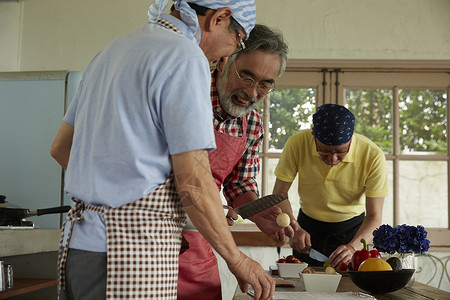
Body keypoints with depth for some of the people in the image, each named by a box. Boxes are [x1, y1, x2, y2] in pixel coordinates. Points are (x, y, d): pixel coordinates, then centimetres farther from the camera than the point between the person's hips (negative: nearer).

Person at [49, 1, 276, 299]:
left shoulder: (111, 51, 16)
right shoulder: (186, 58, -11)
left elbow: (60, 147, 22)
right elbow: (193, 183, -16)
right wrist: (236, 259, -5)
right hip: (133, 257, -9)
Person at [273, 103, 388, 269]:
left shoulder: (373, 156, -27)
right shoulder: (297, 144, -25)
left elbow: (374, 216, -23)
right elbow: (279, 193, -14)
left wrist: (353, 247, -41)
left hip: (351, 226, -1)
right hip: (308, 226, 1)